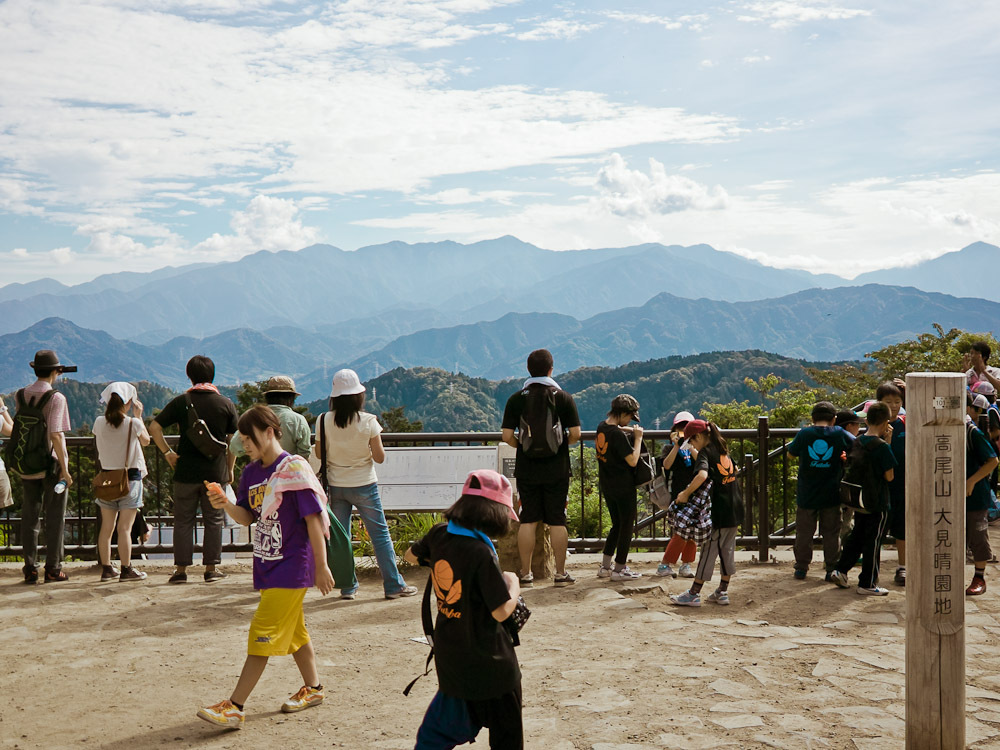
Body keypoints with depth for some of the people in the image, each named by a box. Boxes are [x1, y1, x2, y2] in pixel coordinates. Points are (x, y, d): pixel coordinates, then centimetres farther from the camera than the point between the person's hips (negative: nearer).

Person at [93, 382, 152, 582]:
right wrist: (138, 416, 12)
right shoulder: (133, 423, -12)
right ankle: (126, 570, 3)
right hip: (130, 477, -4)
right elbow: (146, 441, 6)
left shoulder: (99, 423, -4)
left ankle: (106, 568, 16)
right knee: (125, 527, -2)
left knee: (106, 526, 10)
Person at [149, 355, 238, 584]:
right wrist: (229, 469, 13)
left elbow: (154, 427, -3)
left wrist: (167, 452, 4)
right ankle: (211, 568, 10)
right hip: (215, 472, 0)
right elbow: (232, 441, 4)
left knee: (183, 521, 8)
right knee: (214, 520, 9)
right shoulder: (226, 404, 0)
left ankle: (181, 569, 9)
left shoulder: (181, 402, -1)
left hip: (186, 471, 0)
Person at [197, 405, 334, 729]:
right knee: (292, 629, 18)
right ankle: (313, 688, 34)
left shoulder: (294, 469, -15)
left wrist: (321, 567, -14)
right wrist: (225, 505, -10)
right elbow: (248, 517, 11)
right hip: (267, 566, 8)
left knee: (264, 633, -7)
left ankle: (234, 707, -4)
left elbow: (314, 519, -15)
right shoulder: (251, 473, 7)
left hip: (291, 566, -8)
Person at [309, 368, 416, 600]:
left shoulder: (323, 421, -8)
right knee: (380, 535, 6)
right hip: (364, 486, -2)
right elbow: (379, 457, -9)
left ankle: (347, 587, 15)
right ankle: (394, 586, 10)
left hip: (336, 486, 2)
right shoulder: (368, 421, -13)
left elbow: (318, 454, 1)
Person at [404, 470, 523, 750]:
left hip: (449, 654, 7)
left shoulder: (439, 535, -4)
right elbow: (501, 611, -23)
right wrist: (513, 585, -6)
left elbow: (411, 556, 17)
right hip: (487, 662, -7)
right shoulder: (481, 554, -25)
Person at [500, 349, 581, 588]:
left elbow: (506, 436, -6)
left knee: (528, 521, 7)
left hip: (526, 469, 1)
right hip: (557, 470, -1)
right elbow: (575, 433, -6)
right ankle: (561, 573, 11)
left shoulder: (516, 399, -2)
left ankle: (526, 573, 11)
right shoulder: (564, 397, -4)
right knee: (557, 521, 5)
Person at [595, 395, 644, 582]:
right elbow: (633, 460, -22)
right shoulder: (618, 435, -23)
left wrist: (629, 429, 13)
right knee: (627, 526, 5)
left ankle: (605, 566, 20)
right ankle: (619, 569, 10)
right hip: (623, 487, -8)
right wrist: (638, 438, -12)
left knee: (617, 525, 19)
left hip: (607, 486, 8)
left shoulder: (601, 427, 3)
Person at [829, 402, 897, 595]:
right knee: (873, 542, 2)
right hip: (878, 502, -7)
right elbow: (889, 476, -13)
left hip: (858, 499, 7)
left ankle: (840, 570, 18)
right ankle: (867, 583, 9)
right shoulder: (882, 447, -18)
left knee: (856, 536, 21)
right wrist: (888, 442, -8)